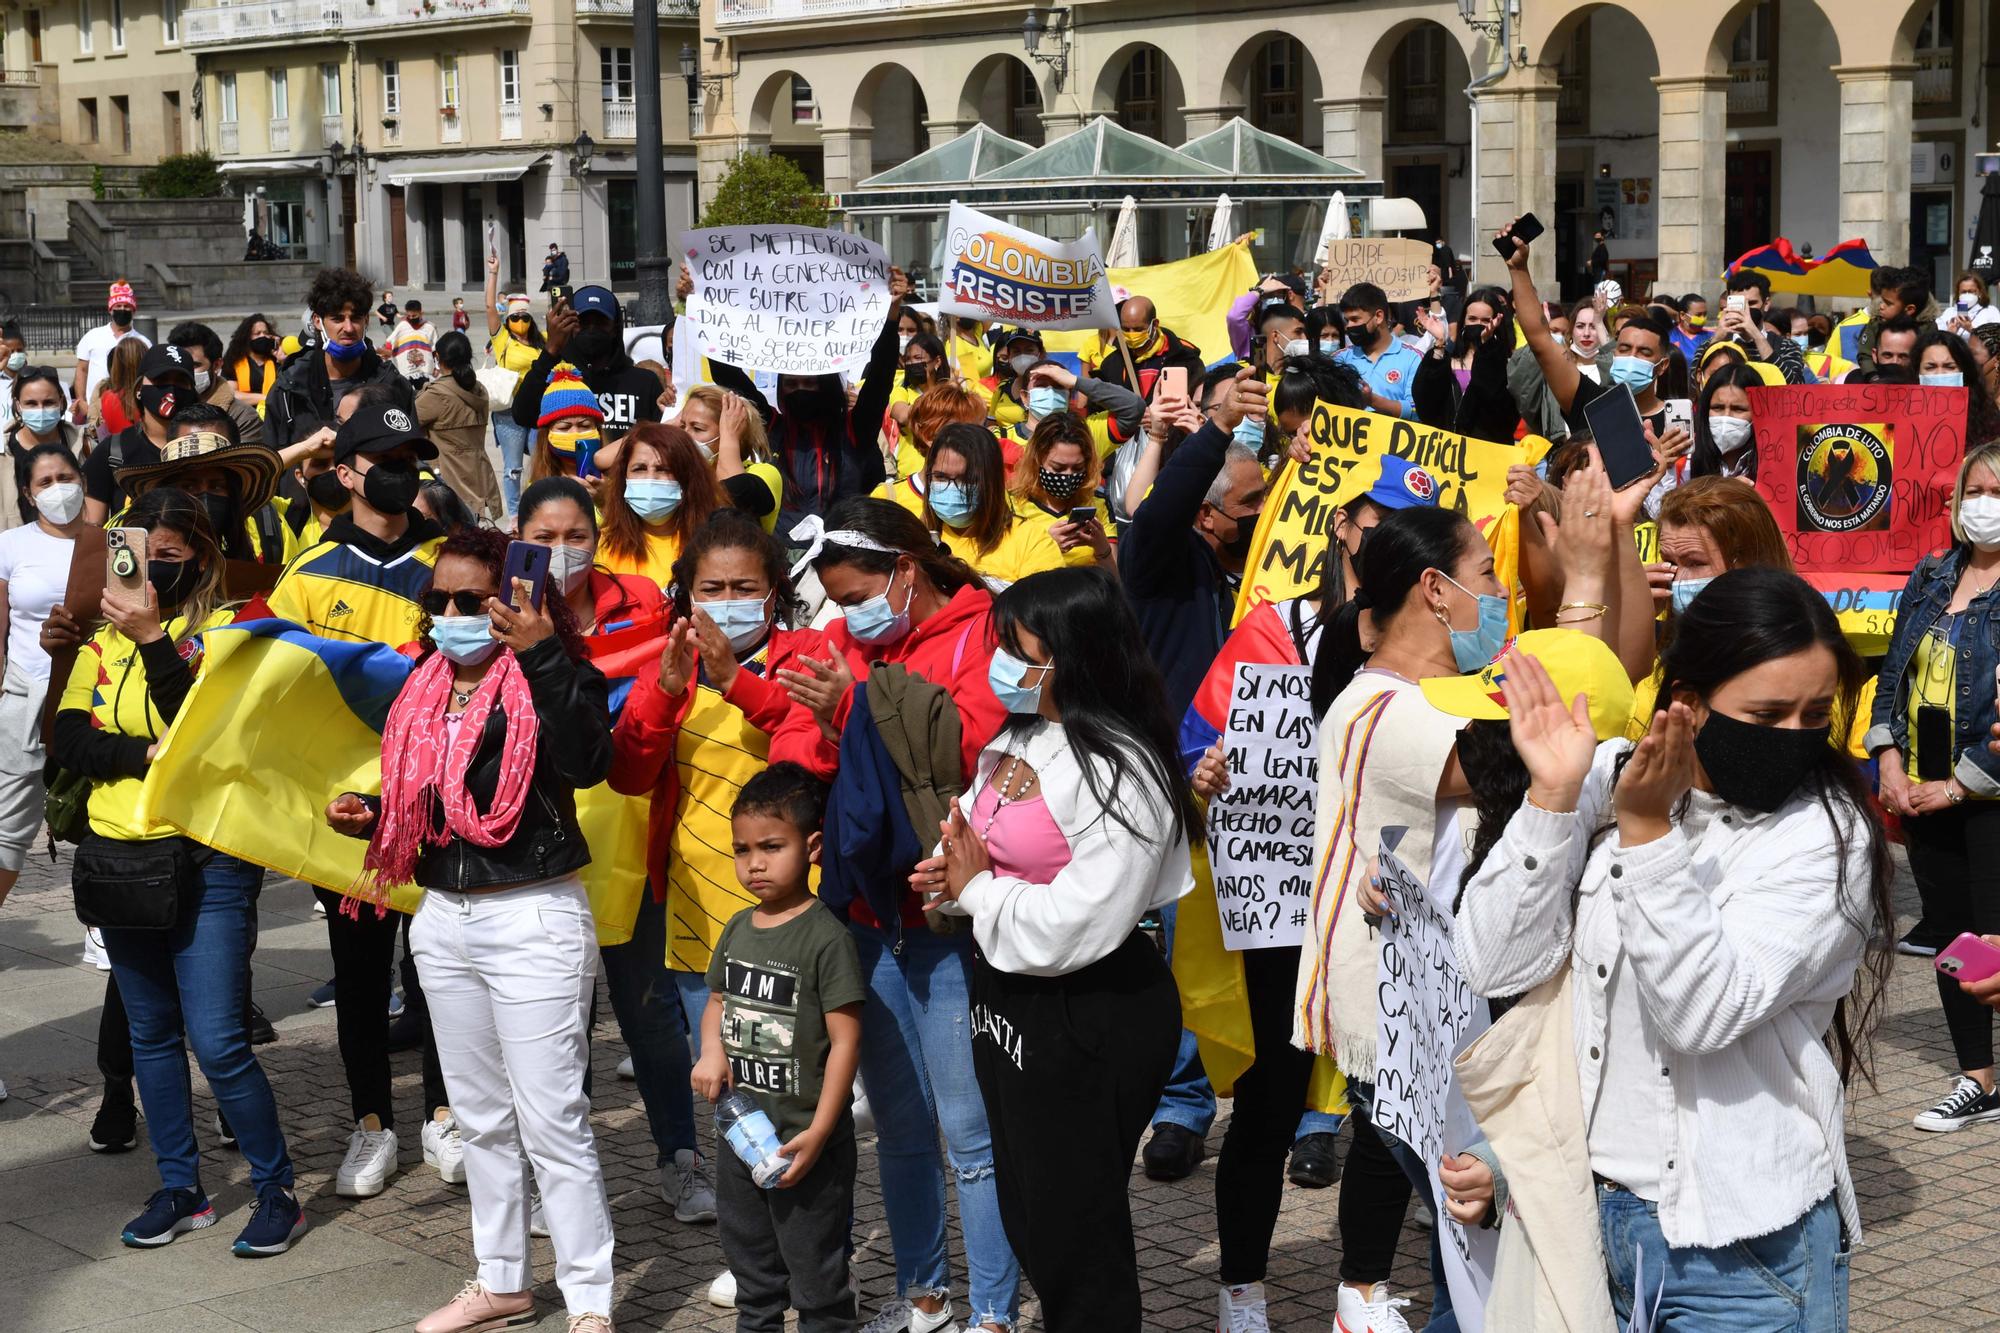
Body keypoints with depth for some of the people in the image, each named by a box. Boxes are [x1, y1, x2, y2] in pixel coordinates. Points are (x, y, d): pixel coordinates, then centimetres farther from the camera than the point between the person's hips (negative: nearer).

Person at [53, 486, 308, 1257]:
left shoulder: (224, 629, -6)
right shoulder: (103, 636, 6)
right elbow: (67, 739, -2)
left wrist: (153, 638, -24)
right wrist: (149, 754, -16)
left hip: (207, 862, -5)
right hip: (119, 857, 5)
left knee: (217, 1040, -8)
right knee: (151, 1034, 13)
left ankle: (277, 1191, 6)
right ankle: (180, 1191, 25)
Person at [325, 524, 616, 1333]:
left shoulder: (551, 681, -11)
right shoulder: (423, 689, 10)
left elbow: (588, 762, -31)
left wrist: (544, 656, -34)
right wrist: (368, 816, 1)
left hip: (534, 919, -8)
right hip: (445, 919, 8)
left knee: (551, 1118, -5)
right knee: (481, 1115, 17)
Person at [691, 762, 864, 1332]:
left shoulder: (826, 937, -16)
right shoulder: (738, 930, 5)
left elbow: (845, 1040, -17)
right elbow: (717, 1001, 18)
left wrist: (818, 1133, -20)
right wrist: (711, 1053, -5)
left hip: (805, 1140, -7)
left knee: (816, 1275, 4)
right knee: (751, 1268, 22)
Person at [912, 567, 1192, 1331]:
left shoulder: (1116, 772, -23)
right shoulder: (1018, 740, 5)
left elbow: (1075, 931, -29)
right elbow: (984, 849, 16)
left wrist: (977, 888, -16)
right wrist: (954, 877, -7)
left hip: (1090, 1025, -9)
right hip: (1006, 1005, 9)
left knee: (1073, 1231, 5)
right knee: (1027, 1218, 22)